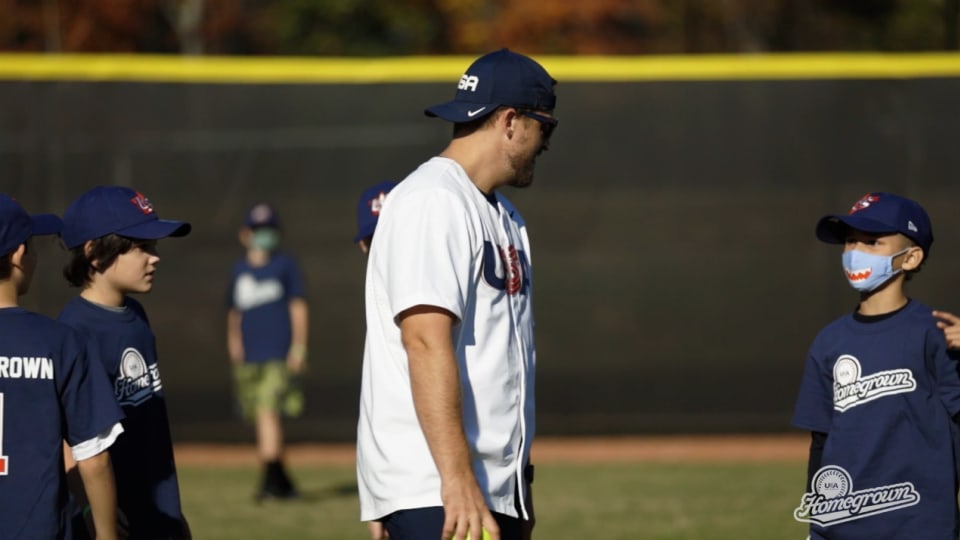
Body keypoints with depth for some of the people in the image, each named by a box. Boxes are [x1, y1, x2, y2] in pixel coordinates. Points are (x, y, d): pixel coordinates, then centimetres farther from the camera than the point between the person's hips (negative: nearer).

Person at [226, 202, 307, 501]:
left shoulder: (285, 265, 2)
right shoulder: (239, 270, 15)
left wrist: (298, 348, -7)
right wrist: (233, 344, 10)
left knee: (268, 412, -19)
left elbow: (298, 307, 0)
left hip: (277, 355, -5)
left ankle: (271, 478, -24)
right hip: (248, 359, 5)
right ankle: (282, 481, 16)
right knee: (260, 419, 7)